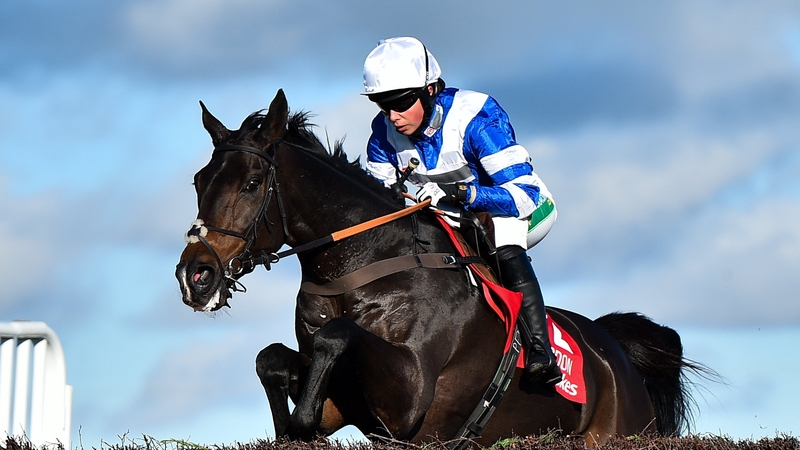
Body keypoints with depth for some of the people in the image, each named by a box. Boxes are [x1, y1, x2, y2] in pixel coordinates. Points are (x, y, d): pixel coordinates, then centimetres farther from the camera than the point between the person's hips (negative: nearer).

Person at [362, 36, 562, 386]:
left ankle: (540, 351, -41)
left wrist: (457, 193, -50)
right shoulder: (385, 131, -14)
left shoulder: (477, 117, -31)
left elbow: (524, 193, -36)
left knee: (506, 254, -37)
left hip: (503, 212, -6)